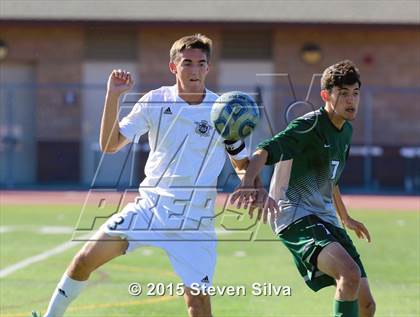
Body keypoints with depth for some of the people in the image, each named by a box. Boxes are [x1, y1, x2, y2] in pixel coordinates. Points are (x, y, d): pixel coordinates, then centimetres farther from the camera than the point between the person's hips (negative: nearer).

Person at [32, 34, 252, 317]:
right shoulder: (154, 102, -1)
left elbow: (244, 165, 5)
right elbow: (110, 144, -2)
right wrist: (113, 95, -13)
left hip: (194, 222, -2)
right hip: (149, 206, 2)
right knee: (85, 259, -6)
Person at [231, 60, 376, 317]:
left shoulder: (346, 132, 15)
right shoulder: (309, 127, -12)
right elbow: (265, 151, -28)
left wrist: (346, 219, 44)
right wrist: (247, 184, -48)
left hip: (325, 219, 9)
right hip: (295, 216, -9)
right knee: (350, 273, -33)